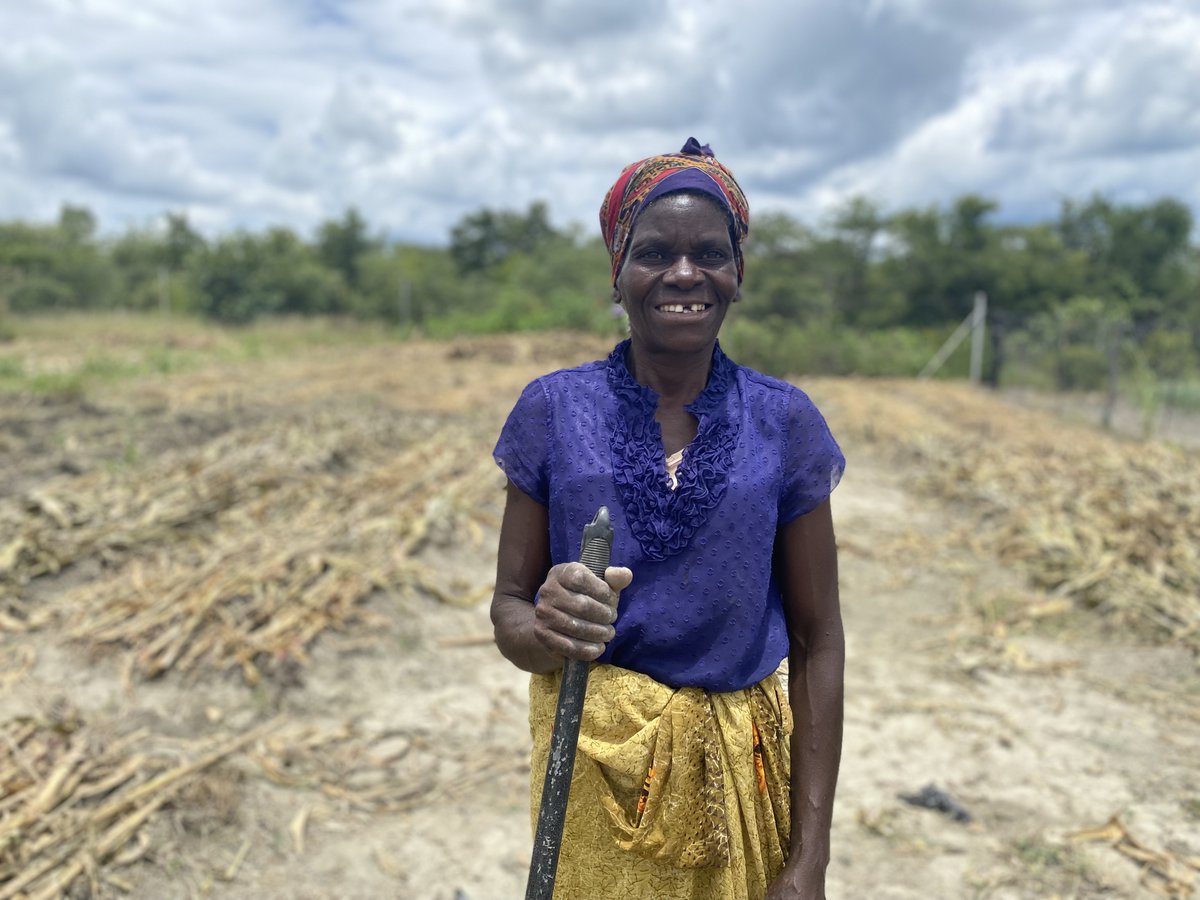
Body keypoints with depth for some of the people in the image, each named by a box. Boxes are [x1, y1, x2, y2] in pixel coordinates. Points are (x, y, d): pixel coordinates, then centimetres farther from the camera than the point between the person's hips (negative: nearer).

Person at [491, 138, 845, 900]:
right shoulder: (555, 410, -6)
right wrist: (547, 633, -26)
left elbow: (818, 642, -3)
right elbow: (509, 603, -1)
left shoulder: (783, 423, -5)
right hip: (593, 763, 0)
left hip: (743, 768, 1)